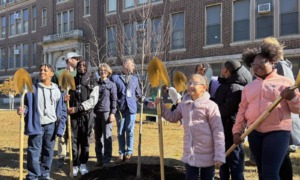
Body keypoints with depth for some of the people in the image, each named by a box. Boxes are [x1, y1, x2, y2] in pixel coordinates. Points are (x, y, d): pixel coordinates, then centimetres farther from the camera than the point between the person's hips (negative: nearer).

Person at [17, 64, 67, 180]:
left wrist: (60, 128, 0)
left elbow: (62, 111, 7)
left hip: (51, 126, 2)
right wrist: (22, 110, -20)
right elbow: (27, 105, 3)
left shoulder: (57, 90, 5)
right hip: (36, 126, -2)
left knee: (48, 152, 10)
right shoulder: (32, 88, 1)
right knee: (34, 152, -3)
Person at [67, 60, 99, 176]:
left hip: (87, 114, -1)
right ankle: (75, 165, 8)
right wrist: (65, 98, -11)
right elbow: (66, 93, 15)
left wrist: (77, 108, -18)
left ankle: (83, 165, 16)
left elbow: (93, 100, -8)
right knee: (74, 140, 0)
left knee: (85, 140, 4)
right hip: (74, 114, 1)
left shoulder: (93, 83, 3)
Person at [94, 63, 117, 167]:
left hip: (106, 113, -4)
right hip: (96, 113, 4)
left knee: (107, 137, -3)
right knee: (98, 137, 7)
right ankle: (99, 158, 15)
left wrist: (113, 113, -10)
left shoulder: (112, 85, 3)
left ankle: (106, 160, 4)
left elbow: (114, 100, -1)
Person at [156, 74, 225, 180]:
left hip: (207, 154, -4)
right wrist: (161, 107, 6)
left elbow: (218, 131, -13)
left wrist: (219, 156, -16)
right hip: (189, 153, 5)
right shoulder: (184, 104, 4)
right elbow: (173, 117, 20)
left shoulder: (210, 105, -13)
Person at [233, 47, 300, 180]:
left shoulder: (285, 82, 0)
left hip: (277, 132, -5)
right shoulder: (248, 87, 14)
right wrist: (237, 131, 8)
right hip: (254, 133, 5)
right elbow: (242, 110, 14)